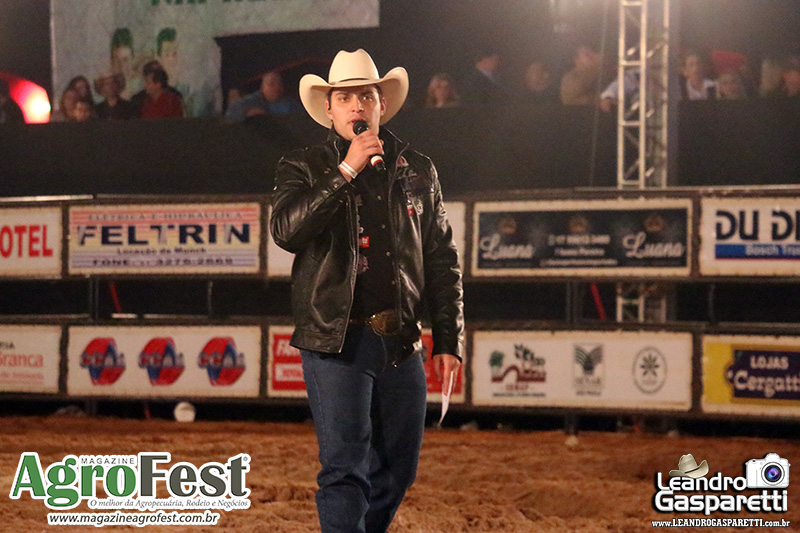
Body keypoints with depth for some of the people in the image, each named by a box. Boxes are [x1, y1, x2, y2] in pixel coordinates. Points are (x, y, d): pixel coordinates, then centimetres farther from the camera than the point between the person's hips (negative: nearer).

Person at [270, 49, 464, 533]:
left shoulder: (417, 171, 12)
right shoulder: (303, 168, 4)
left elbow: (443, 262, 14)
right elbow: (286, 230, -16)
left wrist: (449, 341, 8)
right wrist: (347, 173, -18)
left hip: (402, 343, 4)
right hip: (336, 341, -4)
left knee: (397, 471, 11)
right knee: (344, 467, -9)